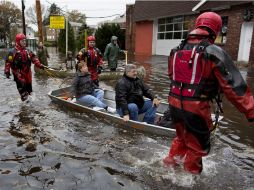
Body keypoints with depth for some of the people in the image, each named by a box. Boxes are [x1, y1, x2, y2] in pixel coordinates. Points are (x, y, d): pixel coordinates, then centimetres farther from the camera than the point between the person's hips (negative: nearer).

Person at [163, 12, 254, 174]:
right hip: (196, 107, -6)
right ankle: (191, 172, 36)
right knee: (198, 145, 18)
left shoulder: (177, 50, 4)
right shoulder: (213, 52, -14)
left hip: (175, 103, 6)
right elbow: (233, 85, -17)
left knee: (182, 136, 31)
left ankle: (171, 160, 45)